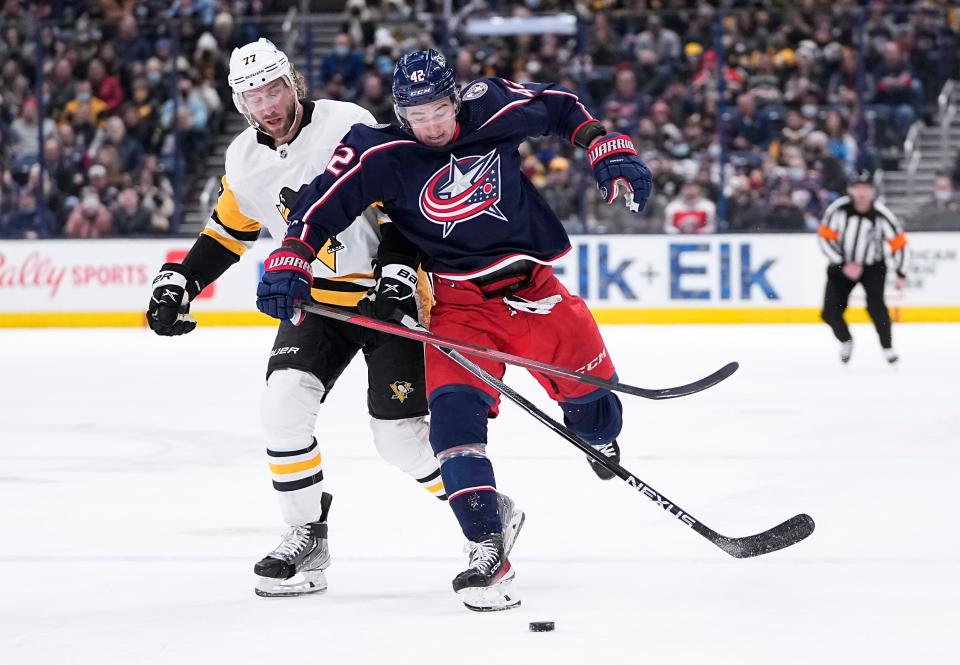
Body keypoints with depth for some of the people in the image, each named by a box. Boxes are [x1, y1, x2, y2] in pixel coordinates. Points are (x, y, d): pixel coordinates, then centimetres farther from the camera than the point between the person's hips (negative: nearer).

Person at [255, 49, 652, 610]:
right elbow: (320, 206, -10)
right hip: (458, 304, -2)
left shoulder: (494, 108, -7)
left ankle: (604, 440, 47)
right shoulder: (381, 154, -12)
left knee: (593, 400, 6)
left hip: (531, 286, 2)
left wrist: (611, 154, 3)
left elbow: (561, 106, 10)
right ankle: (488, 553, -27)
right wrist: (288, 266, -23)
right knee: (455, 409, -25)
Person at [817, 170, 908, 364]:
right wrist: (844, 265, -18)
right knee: (830, 312, -7)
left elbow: (898, 243, -8)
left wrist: (901, 275, -8)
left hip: (873, 266, -1)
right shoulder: (838, 209, -17)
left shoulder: (882, 215, -17)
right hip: (842, 265, 2)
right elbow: (825, 238, -12)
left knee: (876, 306, -25)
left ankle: (887, 347, -6)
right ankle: (846, 341, 24)